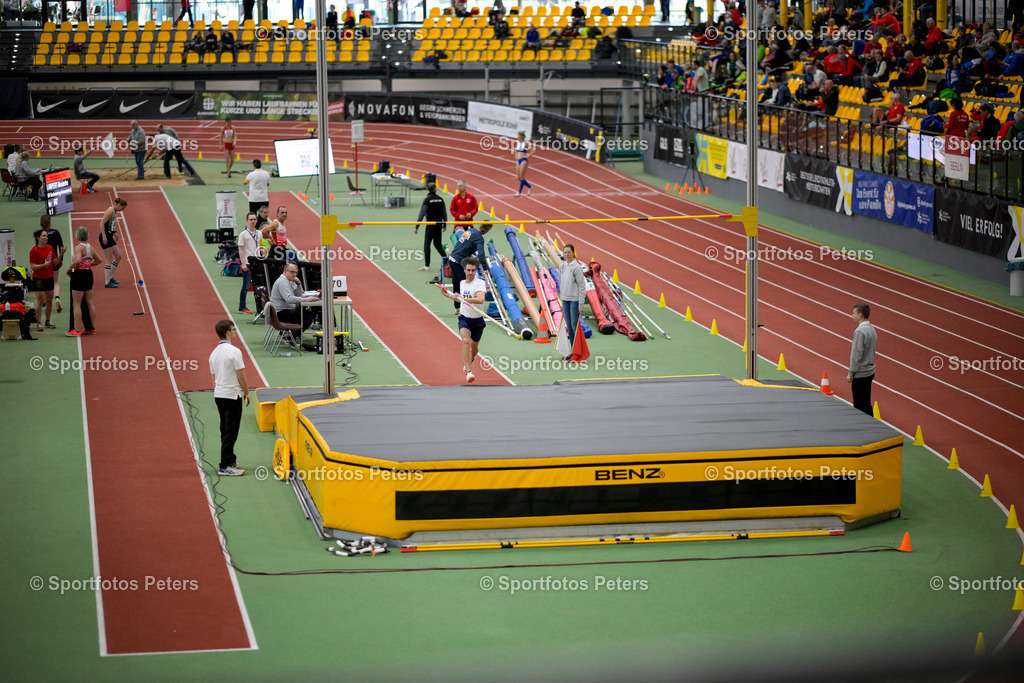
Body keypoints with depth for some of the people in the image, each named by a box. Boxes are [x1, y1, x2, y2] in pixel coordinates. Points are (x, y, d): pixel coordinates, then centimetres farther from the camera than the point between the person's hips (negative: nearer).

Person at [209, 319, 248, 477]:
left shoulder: (214, 353, 9)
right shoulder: (234, 351, -16)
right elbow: (241, 375, -14)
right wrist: (246, 393, -2)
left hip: (219, 395, 8)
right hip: (232, 395, -8)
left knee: (225, 430, 18)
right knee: (230, 432, -5)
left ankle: (231, 459, 30)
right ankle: (225, 466, -7)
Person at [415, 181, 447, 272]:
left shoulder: (427, 199, -12)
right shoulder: (440, 199, 4)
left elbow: (422, 213, -14)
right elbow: (444, 213, 9)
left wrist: (416, 227, -11)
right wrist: (444, 225, 20)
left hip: (430, 224, -5)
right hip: (439, 224, 5)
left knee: (427, 244, 3)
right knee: (437, 243, 18)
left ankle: (427, 265, 2)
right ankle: (446, 259, 10)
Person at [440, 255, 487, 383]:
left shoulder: (480, 283, -14)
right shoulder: (462, 283, 5)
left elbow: (480, 300, -33)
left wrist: (463, 298, -38)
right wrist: (450, 296, 16)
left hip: (477, 320, -2)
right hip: (464, 318, 2)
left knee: (474, 347, 16)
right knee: (466, 341, -26)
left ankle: (470, 359, 53)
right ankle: (469, 372, -29)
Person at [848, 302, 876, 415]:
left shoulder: (860, 331, -20)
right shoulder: (872, 329, 10)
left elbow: (857, 354, -20)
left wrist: (851, 373, -13)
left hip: (860, 374, -9)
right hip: (870, 371, 9)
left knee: (860, 405, -3)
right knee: (866, 403, 15)